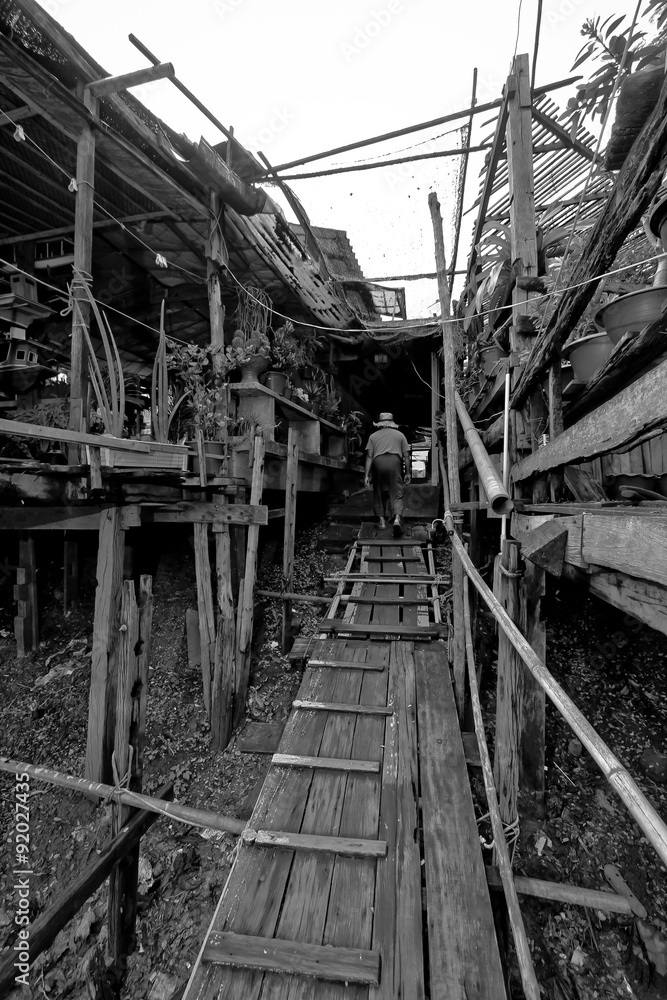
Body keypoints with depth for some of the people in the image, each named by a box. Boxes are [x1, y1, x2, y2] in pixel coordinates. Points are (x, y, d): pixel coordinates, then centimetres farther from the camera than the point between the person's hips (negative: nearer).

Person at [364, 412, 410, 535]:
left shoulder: (373, 436, 18)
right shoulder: (400, 435, 19)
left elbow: (369, 456, 8)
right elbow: (406, 456, 11)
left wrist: (367, 474, 5)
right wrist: (407, 472, 15)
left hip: (378, 462, 1)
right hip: (395, 462, -1)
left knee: (379, 492, 14)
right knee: (397, 493, -1)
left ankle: (382, 520, 17)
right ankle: (397, 519, -22)